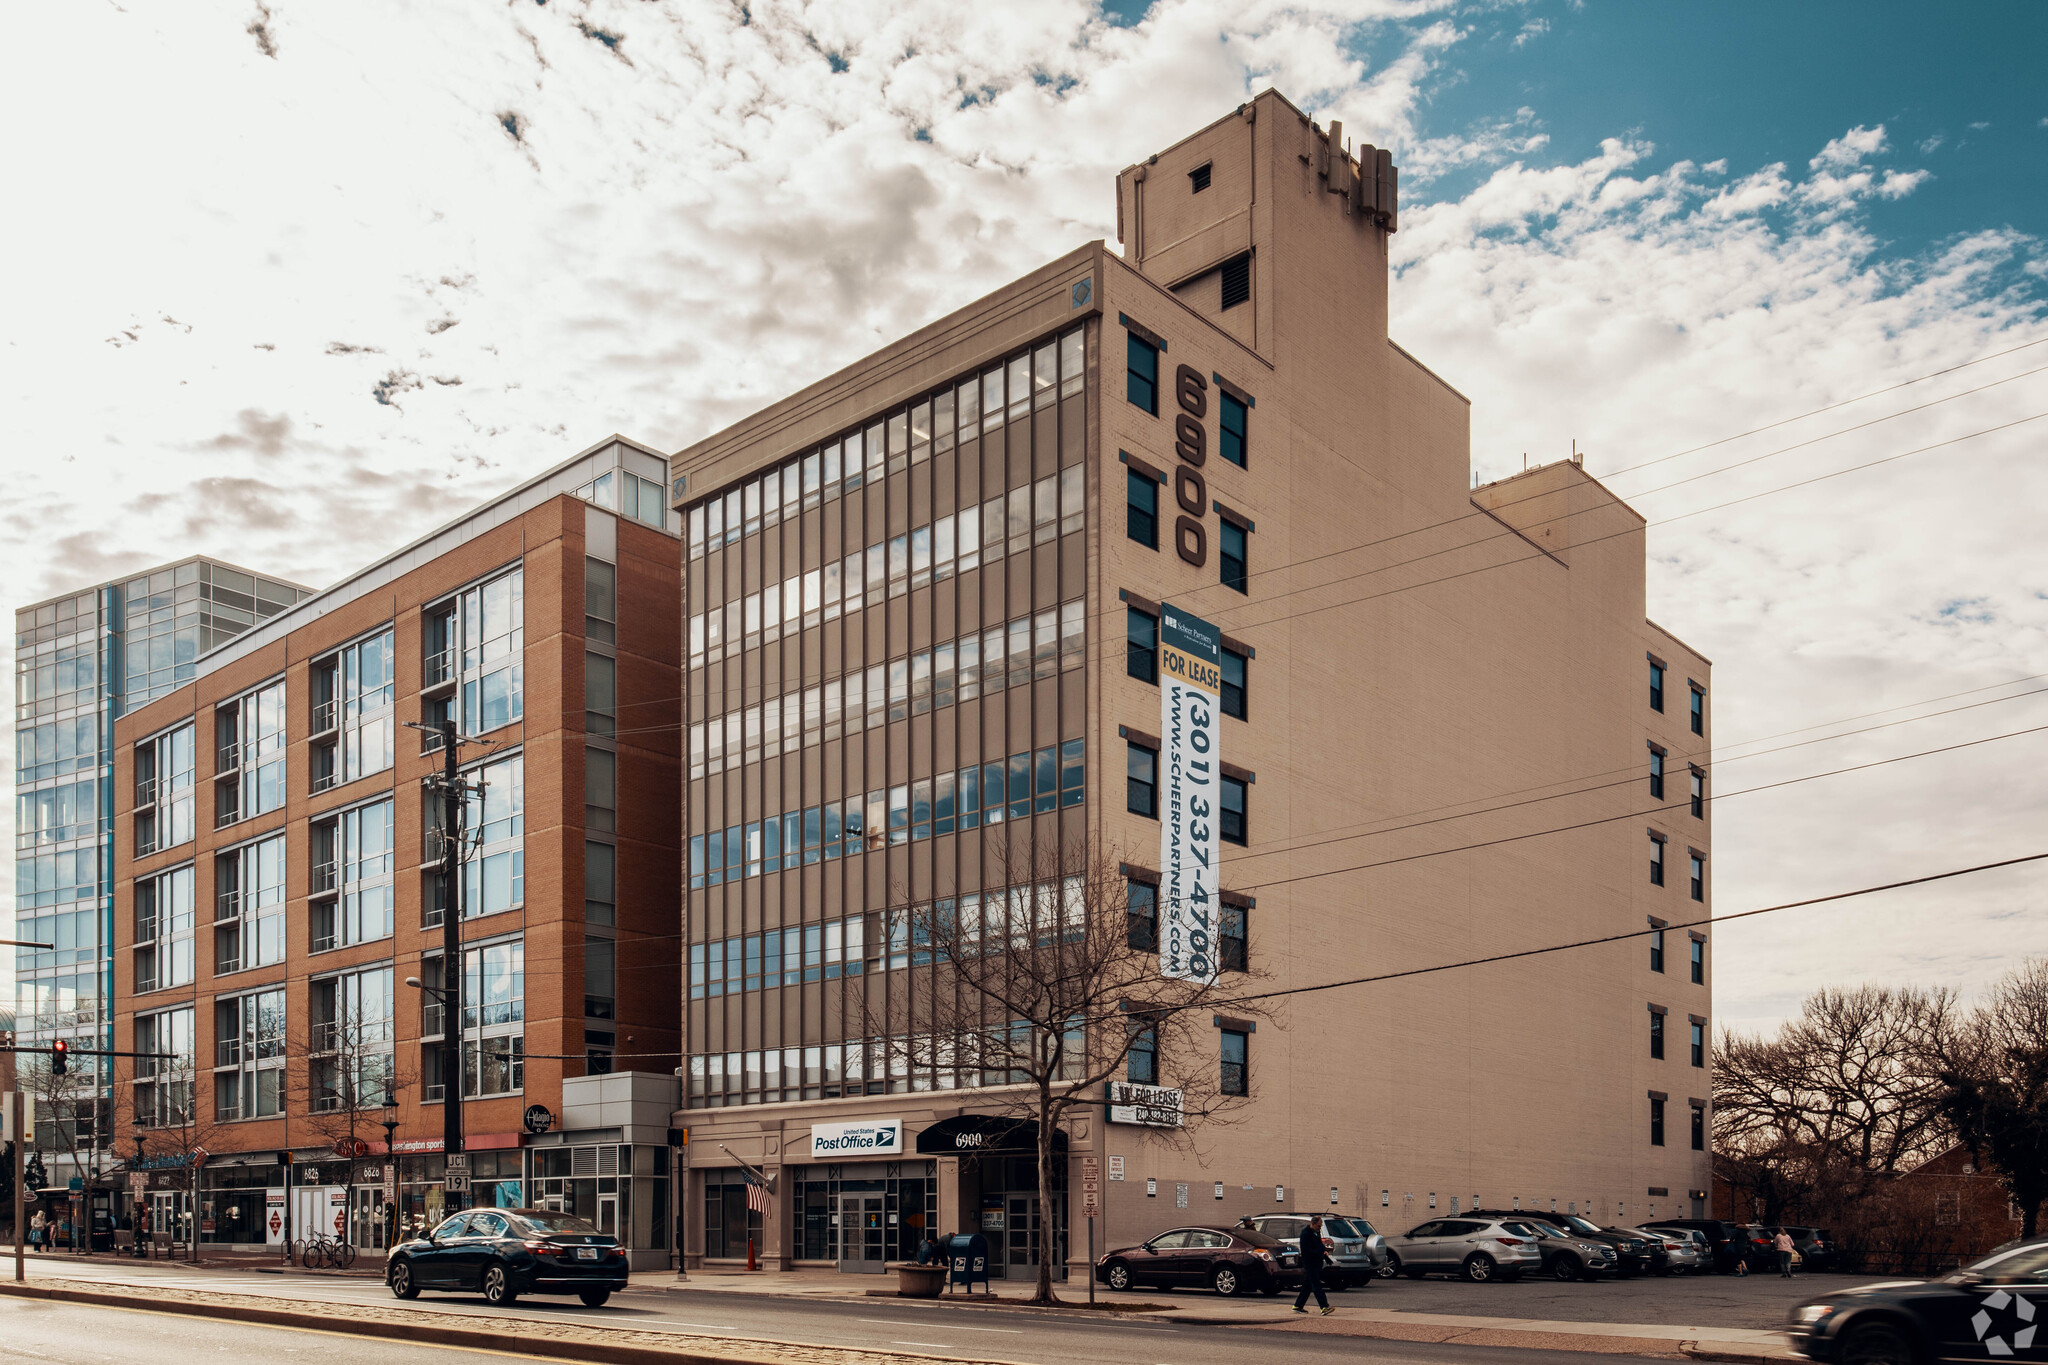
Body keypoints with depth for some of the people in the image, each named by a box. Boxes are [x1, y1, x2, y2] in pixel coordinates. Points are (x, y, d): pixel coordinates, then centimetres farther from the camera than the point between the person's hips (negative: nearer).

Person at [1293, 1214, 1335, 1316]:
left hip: (1317, 1263, 9)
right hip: (1310, 1264, -9)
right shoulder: (1305, 1234, -15)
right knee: (1316, 1285, -13)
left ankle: (1298, 1306, 20)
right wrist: (1321, 1254, -22)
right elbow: (1306, 1251, -20)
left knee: (1308, 1286, 12)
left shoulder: (1317, 1232, 14)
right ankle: (1324, 1307, -19)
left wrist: (1325, 1251, 4)